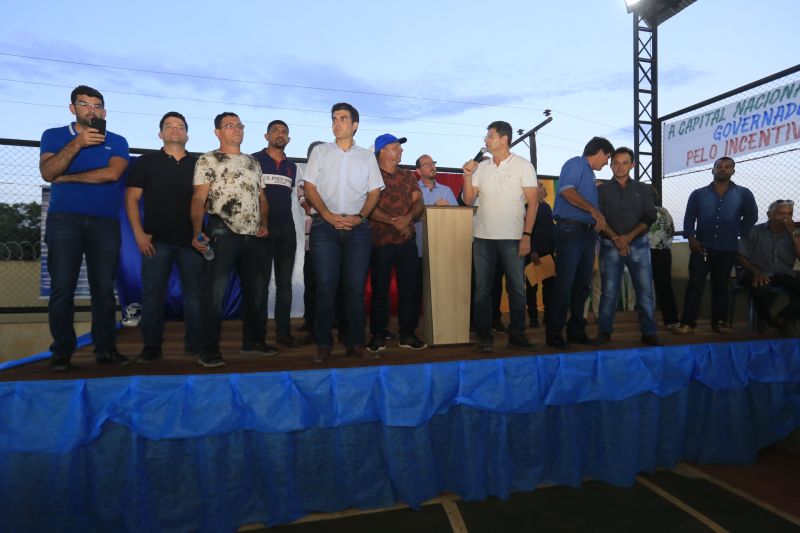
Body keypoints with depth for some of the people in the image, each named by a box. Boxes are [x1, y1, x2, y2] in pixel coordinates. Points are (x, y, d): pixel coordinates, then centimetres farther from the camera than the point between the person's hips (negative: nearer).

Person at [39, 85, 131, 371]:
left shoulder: (117, 141, 11)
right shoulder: (54, 135, 12)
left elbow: (112, 173, -7)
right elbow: (47, 173, -5)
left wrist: (68, 177, -2)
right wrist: (77, 144, -15)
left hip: (105, 222, 0)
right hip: (64, 219, 0)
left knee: (103, 288, 0)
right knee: (62, 287, -3)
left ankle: (105, 348, 4)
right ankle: (62, 352, 3)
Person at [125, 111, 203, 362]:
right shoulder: (146, 162, 7)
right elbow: (131, 199, 3)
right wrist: (139, 233, -7)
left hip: (192, 239, 1)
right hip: (157, 239, -1)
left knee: (194, 293, 4)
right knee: (153, 293, 2)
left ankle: (195, 342, 14)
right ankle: (151, 345, 12)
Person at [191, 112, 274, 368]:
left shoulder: (253, 162, 19)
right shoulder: (208, 160, 1)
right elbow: (198, 198, -7)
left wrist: (264, 224, 3)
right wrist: (197, 232, -19)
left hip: (254, 236, 6)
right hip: (223, 233, -6)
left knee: (257, 290, 10)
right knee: (216, 292, -4)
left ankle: (253, 341, 24)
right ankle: (210, 348, 5)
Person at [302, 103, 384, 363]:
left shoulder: (367, 156, 13)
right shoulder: (320, 151, 11)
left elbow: (374, 192, 9)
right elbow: (310, 187, 4)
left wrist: (359, 217, -7)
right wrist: (329, 216, -9)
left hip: (358, 227, 1)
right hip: (325, 227, 0)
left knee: (356, 287, 1)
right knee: (326, 287, -3)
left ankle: (355, 342, 11)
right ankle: (323, 344, 7)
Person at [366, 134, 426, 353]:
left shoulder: (408, 176, 15)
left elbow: (418, 203, 6)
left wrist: (407, 218, -14)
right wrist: (393, 222, -16)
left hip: (407, 240, 4)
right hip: (380, 242, -4)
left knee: (409, 287, 4)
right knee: (380, 288, 2)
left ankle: (407, 334, 15)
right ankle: (378, 335, 12)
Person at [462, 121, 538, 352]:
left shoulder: (523, 165, 3)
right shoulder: (481, 166, 12)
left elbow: (533, 202, -1)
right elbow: (469, 199, 10)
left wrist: (526, 235, -9)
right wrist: (468, 175, -4)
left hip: (512, 237, -3)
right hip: (482, 236, 3)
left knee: (517, 287, 2)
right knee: (482, 287, 5)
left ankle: (517, 333, 14)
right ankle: (485, 335, 14)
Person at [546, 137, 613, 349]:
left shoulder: (590, 174, 26)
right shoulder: (576, 164, 1)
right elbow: (567, 190, -17)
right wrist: (593, 210, -19)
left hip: (588, 232, 9)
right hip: (570, 229, -9)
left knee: (583, 284, 8)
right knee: (565, 283, -9)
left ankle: (576, 330, 16)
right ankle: (554, 332, -3)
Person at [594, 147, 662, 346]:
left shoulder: (643, 189, 13)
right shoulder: (603, 190, 10)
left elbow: (649, 217, 4)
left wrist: (629, 236, -11)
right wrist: (616, 238, -13)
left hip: (638, 244, 1)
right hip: (610, 245, -1)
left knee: (645, 290, -3)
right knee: (609, 291, -3)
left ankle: (649, 333, 3)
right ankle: (604, 331, 4)